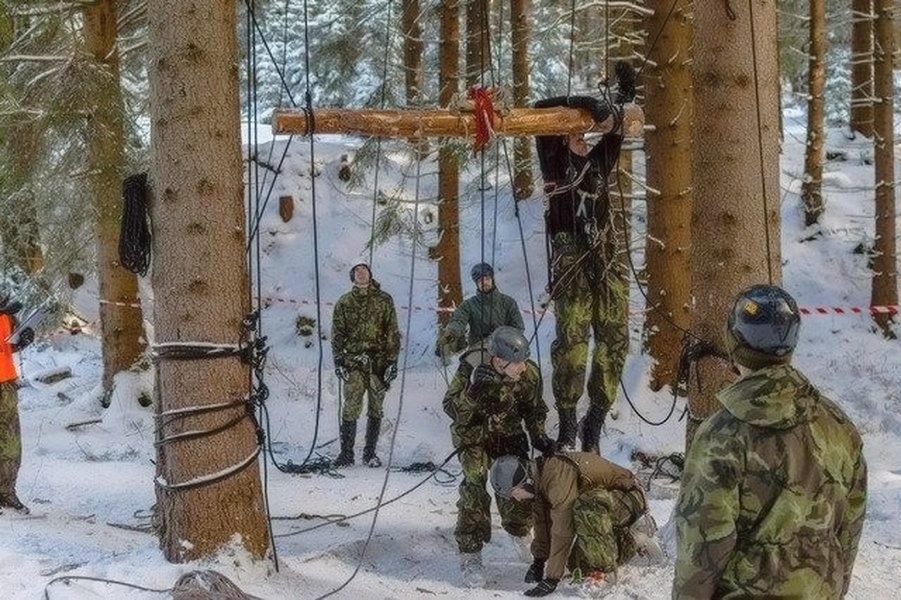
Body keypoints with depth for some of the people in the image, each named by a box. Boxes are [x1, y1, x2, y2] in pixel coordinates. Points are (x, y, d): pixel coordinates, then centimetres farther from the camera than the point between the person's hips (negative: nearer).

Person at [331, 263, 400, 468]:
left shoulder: (384, 300, 7)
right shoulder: (344, 303, 9)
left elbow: (392, 333, 6)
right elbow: (337, 334, 10)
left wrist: (392, 361, -1)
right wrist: (338, 361, 1)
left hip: (379, 363, 1)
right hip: (353, 362, 0)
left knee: (375, 409, 4)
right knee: (351, 409, -9)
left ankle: (370, 453, 12)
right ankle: (346, 453, -5)